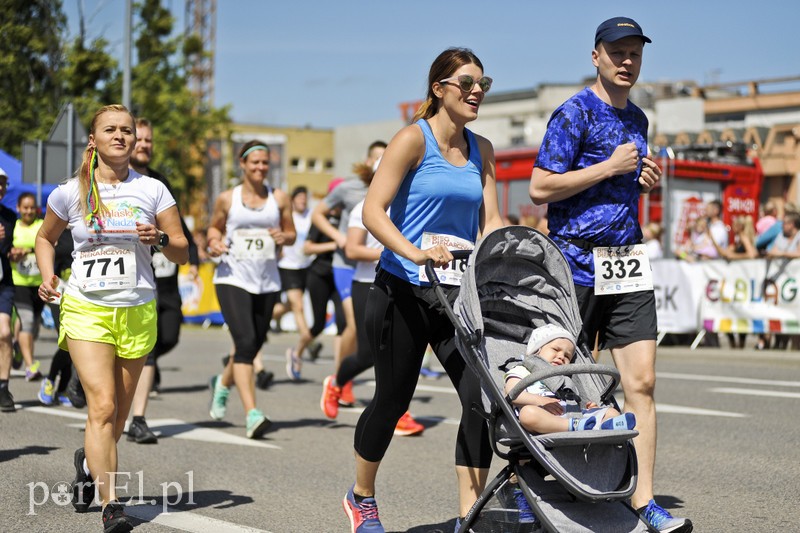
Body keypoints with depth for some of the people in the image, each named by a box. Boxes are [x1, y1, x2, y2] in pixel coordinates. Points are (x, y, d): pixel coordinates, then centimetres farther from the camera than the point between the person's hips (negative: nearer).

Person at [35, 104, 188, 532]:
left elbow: (182, 252, 4)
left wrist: (161, 239, -17)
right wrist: (47, 276, 2)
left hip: (137, 312, 2)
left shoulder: (152, 190, 2)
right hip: (85, 309, -2)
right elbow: (45, 238, 19)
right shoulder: (70, 193, 2)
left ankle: (89, 463, 43)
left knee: (118, 413, 11)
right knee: (102, 406, -16)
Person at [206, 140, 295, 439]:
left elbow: (292, 233, 13)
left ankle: (222, 383, 44)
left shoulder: (279, 198, 7)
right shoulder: (227, 199, 4)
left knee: (253, 347, 11)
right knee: (245, 343, -18)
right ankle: (252, 415, -21)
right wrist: (214, 243, -5)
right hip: (232, 279, -3)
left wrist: (284, 237, -10)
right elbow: (214, 227, 17)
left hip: (267, 283, 3)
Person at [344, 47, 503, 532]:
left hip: (459, 292, 5)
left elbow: (491, 223, 10)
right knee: (393, 398, 7)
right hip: (403, 290, -5)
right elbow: (373, 210, -15)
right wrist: (415, 253, -29)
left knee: (481, 393, -11)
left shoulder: (481, 150, 10)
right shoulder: (415, 139, -8)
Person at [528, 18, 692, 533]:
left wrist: (644, 180, 6)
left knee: (642, 382, -3)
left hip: (628, 262, 6)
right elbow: (540, 188, -13)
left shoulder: (637, 119, 17)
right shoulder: (575, 113, -6)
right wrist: (611, 167, -13)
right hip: (577, 260, -6)